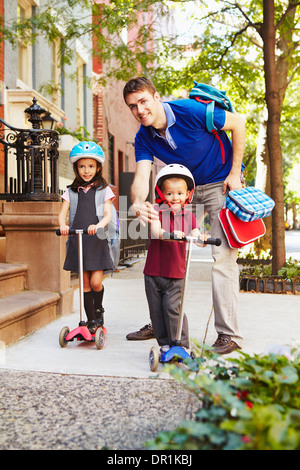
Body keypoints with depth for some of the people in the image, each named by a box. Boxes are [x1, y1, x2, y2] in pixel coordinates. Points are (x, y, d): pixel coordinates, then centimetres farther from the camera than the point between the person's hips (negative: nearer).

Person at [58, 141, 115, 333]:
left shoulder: (103, 189, 6)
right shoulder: (72, 191, 12)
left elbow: (108, 214, -5)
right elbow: (62, 213, 4)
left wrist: (98, 225, -25)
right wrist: (63, 225, -18)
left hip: (97, 240, -2)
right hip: (77, 240, 3)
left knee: (96, 281, -10)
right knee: (85, 282, 5)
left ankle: (98, 310, 20)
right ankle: (91, 320, 17)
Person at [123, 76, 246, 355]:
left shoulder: (191, 111, -23)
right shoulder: (144, 138, -9)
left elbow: (238, 123, -12)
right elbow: (141, 177, -23)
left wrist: (235, 173, -14)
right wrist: (138, 202, -47)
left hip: (221, 183, -6)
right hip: (186, 187, 6)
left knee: (222, 255, -15)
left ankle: (228, 334, -8)